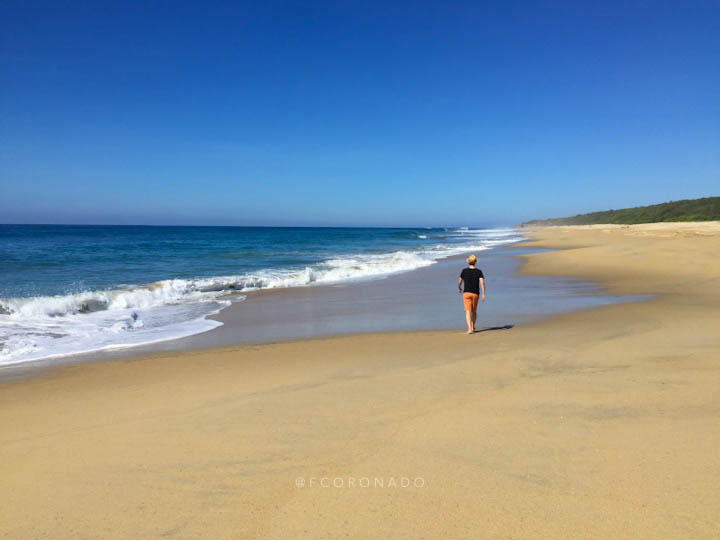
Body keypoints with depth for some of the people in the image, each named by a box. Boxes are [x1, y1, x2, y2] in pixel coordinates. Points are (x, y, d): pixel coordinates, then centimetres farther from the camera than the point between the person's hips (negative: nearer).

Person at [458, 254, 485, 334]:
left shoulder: (464, 271, -1)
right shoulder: (479, 271, -2)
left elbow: (460, 281, 12)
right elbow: (482, 283, -13)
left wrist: (459, 288, 32)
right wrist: (483, 294, -11)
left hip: (466, 293, -1)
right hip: (475, 294, 1)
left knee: (468, 311, -6)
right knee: (474, 311, 19)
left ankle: (470, 328, -21)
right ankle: (473, 327, 30)